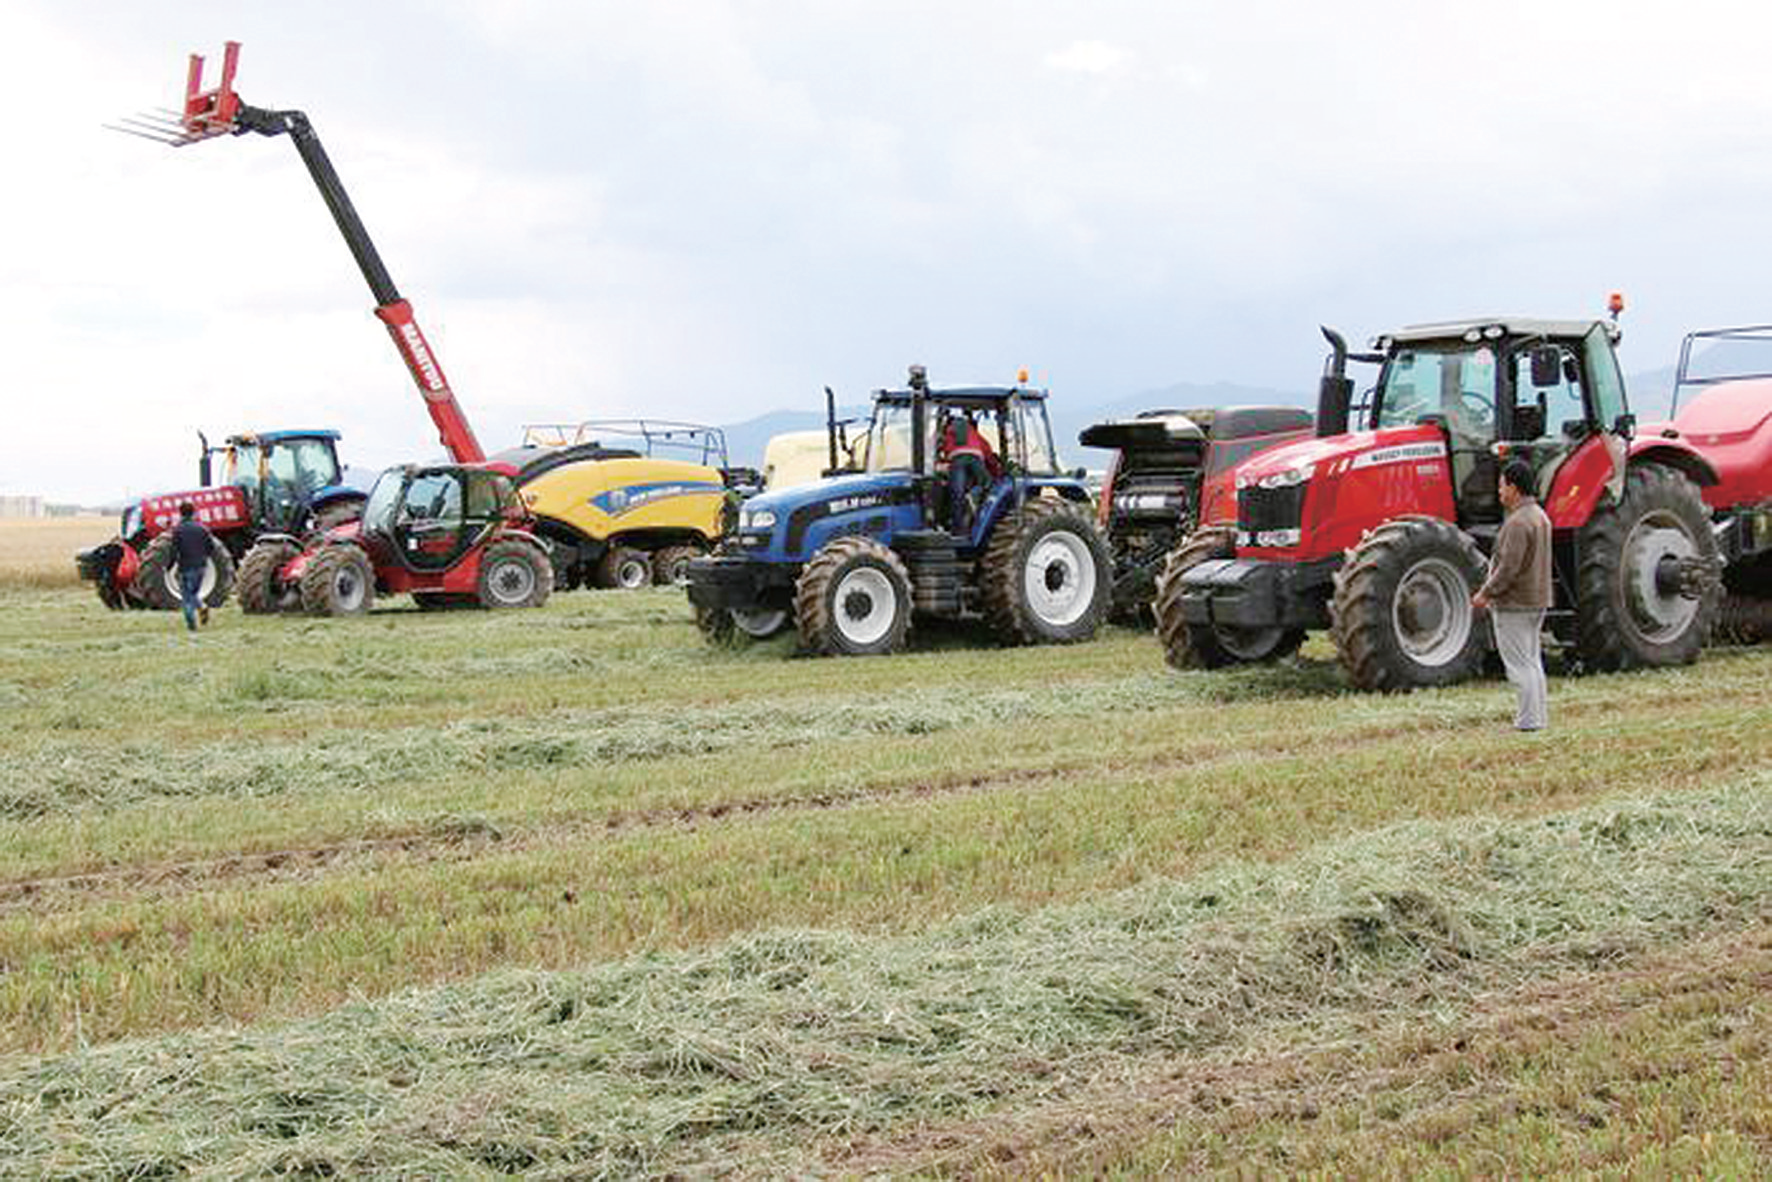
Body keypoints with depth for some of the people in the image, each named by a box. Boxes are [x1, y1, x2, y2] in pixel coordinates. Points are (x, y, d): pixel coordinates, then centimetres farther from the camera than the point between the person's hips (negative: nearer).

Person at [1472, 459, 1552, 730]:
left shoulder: (1518, 522, -20)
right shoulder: (1540, 517, 11)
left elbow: (1509, 567, -24)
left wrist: (1486, 593, -13)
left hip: (1514, 605, -10)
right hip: (1537, 600, 10)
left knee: (1520, 665, -5)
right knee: (1532, 662, 15)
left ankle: (1529, 720, -3)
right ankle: (1539, 716, 20)